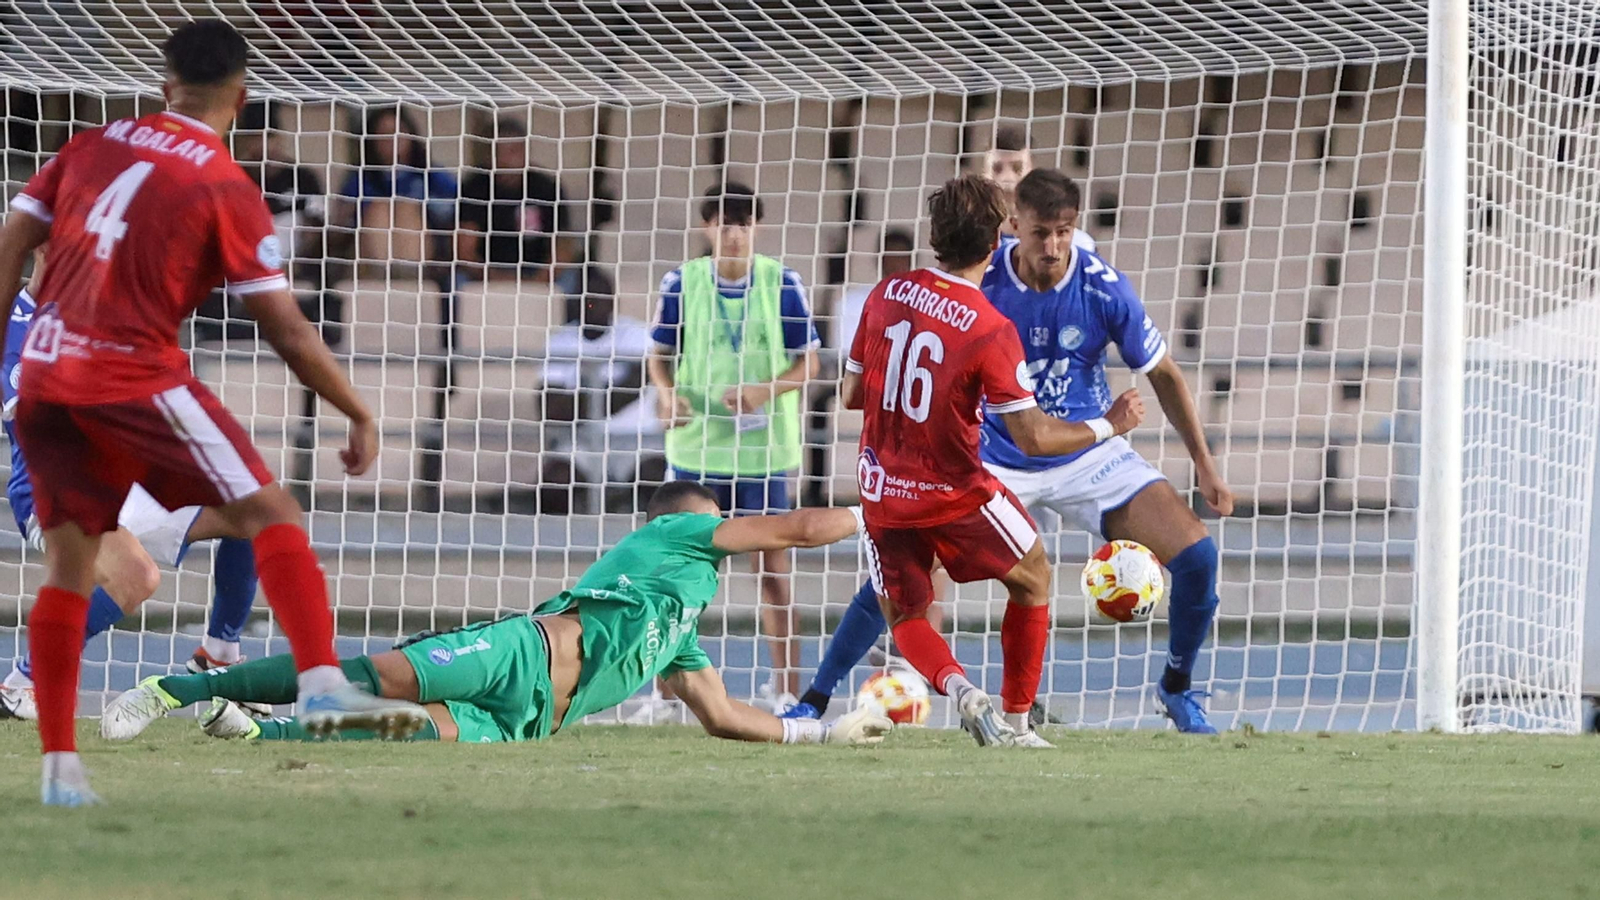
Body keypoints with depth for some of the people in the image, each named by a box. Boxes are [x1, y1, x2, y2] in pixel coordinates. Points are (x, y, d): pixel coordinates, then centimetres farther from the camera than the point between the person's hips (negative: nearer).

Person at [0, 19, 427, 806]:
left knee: (68, 563, 12)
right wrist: (359, 415, 6)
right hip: (134, 378, -6)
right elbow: (287, 333, -4)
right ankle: (322, 683, -22)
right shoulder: (226, 190, -4)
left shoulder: (92, 147, 10)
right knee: (268, 510, -4)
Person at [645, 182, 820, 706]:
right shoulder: (682, 283, 0)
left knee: (772, 559, -1)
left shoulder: (782, 284, -2)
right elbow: (660, 353, 8)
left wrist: (766, 390, -17)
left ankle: (787, 689, 4)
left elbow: (808, 360, 1)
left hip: (763, 444, -1)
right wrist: (666, 392, -14)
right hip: (695, 444, 1)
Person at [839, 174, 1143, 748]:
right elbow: (1033, 438, -18)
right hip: (954, 496, -4)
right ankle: (1015, 721, 21)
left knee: (905, 619, 17)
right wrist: (1108, 426, -3)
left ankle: (958, 686, -13)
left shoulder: (887, 295, -4)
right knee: (1033, 580, 21)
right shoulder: (991, 332, -19)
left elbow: (850, 395, 5)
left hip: (881, 494, 4)